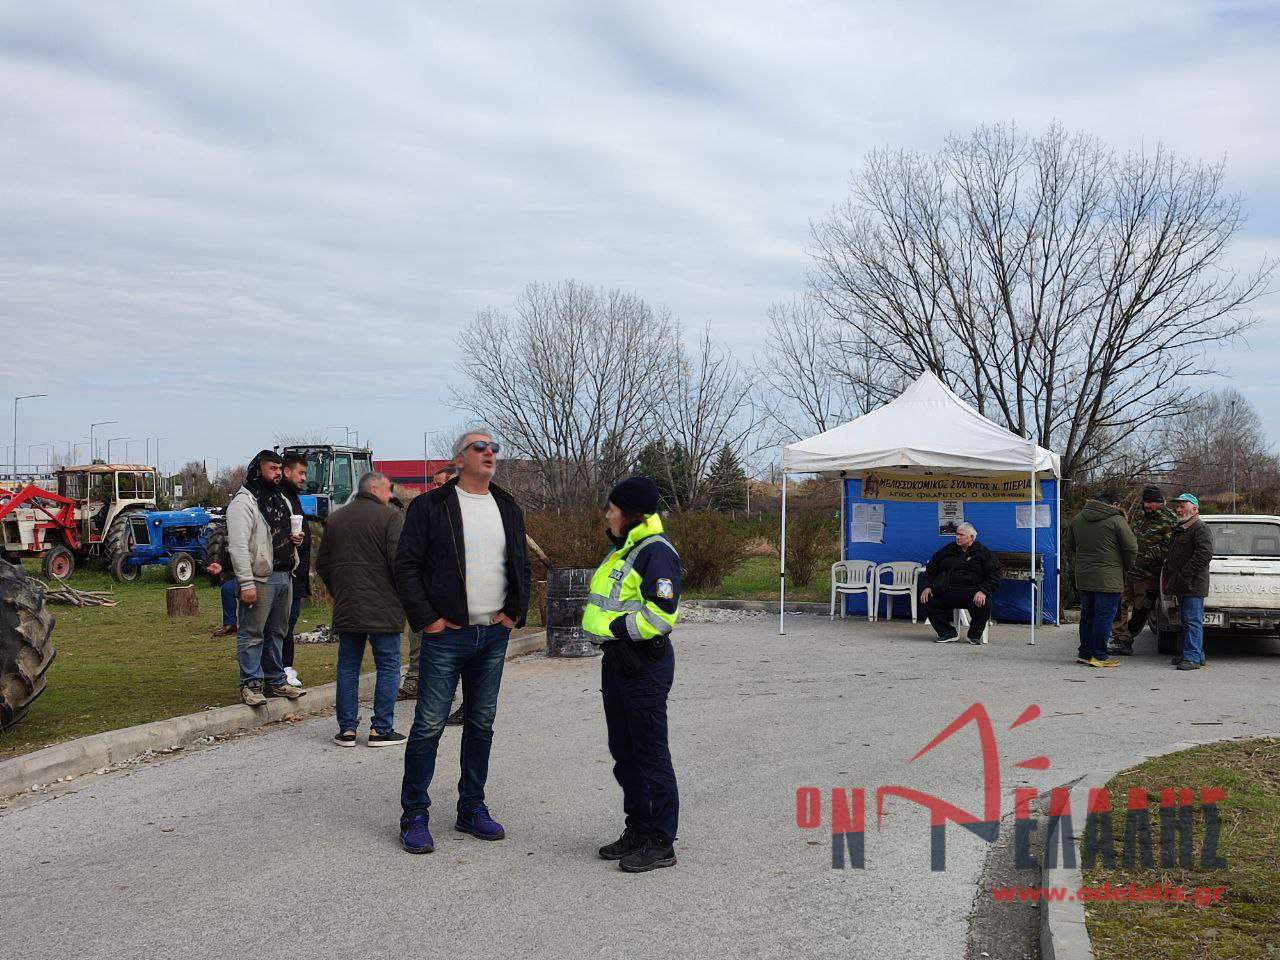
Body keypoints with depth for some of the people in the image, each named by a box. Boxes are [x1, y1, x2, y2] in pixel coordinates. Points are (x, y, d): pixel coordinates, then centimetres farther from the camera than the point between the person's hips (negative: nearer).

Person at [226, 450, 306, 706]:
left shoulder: (281, 500, 17)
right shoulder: (243, 502, -11)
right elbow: (239, 546, -18)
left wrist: (294, 538, 6)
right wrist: (246, 583, -24)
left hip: (284, 576, 9)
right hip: (260, 579, -9)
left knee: (277, 632, 16)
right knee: (252, 634, -3)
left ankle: (276, 681, 24)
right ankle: (250, 685, 3)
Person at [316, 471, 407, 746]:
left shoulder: (335, 519, 13)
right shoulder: (390, 517, -7)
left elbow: (322, 564, 17)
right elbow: (399, 560, -15)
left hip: (345, 609, 5)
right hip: (382, 608, -5)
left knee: (348, 667, 11)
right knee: (388, 666, 3)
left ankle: (346, 729, 11)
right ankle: (381, 729, 2)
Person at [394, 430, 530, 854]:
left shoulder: (508, 508, 12)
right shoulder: (430, 506, -5)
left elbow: (521, 566, 19)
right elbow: (406, 566, -6)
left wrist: (515, 612, 6)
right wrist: (427, 620, -11)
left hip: (495, 635, 5)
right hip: (446, 634, -5)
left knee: (481, 724, 11)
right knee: (429, 725, -4)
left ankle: (472, 809, 22)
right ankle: (414, 815, 6)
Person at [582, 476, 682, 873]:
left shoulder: (656, 553, -16)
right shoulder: (621, 549, 16)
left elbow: (660, 615, -24)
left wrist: (617, 627, -18)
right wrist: (609, 630, 13)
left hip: (645, 664, -10)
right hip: (616, 660, 10)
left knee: (651, 753, -3)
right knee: (624, 751, 16)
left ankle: (661, 843, 6)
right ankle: (637, 830, 28)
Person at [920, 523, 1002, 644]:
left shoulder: (983, 553, 7)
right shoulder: (947, 551, 19)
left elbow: (994, 576, -2)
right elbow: (931, 569, 24)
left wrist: (983, 591, -19)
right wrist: (927, 587, 7)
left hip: (971, 592, -4)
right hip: (947, 592, 4)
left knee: (983, 604, -34)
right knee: (928, 601, -20)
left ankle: (975, 635, -4)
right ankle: (948, 633, -3)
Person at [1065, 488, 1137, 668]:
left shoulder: (1077, 519, 10)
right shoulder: (1116, 520, -9)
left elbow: (1070, 547, 18)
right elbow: (1131, 548, -5)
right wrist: (1127, 569, 10)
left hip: (1083, 578, 6)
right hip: (1108, 579, -6)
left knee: (1087, 614, 15)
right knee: (1104, 616, 0)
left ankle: (1084, 653, 20)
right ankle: (1099, 656, 2)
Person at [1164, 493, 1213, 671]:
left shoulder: (1201, 529, -11)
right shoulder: (1179, 529, 22)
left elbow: (1205, 555, -23)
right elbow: (1173, 556, 32)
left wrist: (1185, 575, -23)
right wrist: (1167, 577, 21)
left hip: (1193, 586, -10)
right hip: (1182, 585, 10)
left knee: (1193, 621, -10)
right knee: (1185, 620, 14)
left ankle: (1192, 657, -10)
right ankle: (1197, 654, 22)